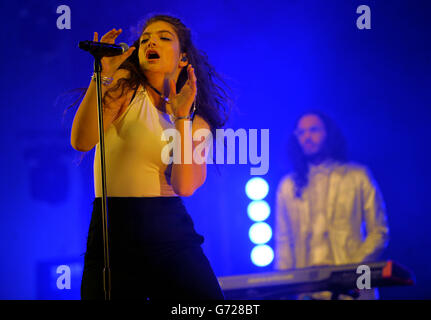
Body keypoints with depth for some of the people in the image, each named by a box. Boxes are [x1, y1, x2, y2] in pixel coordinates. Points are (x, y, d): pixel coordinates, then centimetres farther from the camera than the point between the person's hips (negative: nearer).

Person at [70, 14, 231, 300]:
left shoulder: (197, 120, 11)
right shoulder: (125, 85, 3)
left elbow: (185, 186, -6)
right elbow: (82, 141, -12)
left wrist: (182, 115, -9)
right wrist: (104, 75, -16)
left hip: (171, 233, 2)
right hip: (112, 233, -2)